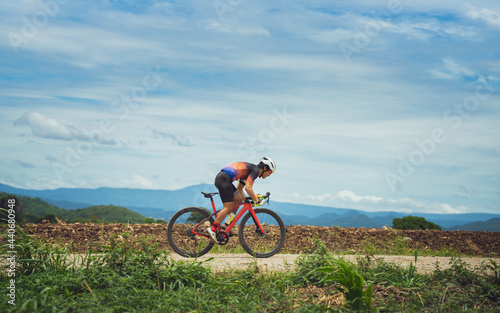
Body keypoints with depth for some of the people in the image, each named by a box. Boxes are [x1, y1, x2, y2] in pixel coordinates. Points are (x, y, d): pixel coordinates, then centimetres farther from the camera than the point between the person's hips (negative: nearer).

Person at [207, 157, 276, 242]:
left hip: (220, 178, 10)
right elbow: (248, 188, -16)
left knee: (239, 199, 15)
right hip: (224, 179, -10)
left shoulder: (249, 171, 25)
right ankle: (212, 229, -10)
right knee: (228, 207, -9)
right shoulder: (256, 170, -3)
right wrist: (257, 200, -7)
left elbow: (239, 188, 31)